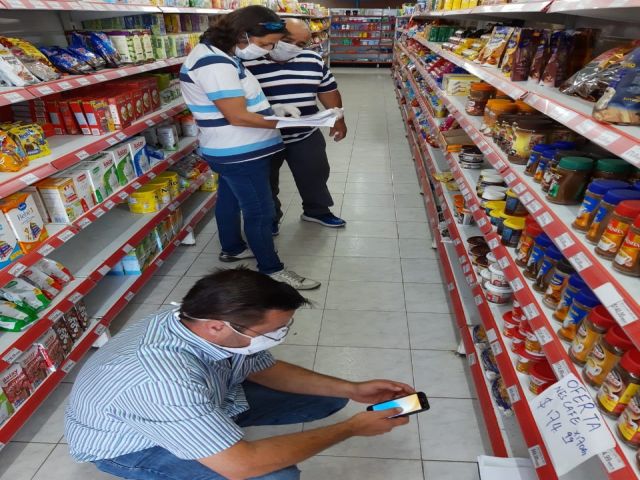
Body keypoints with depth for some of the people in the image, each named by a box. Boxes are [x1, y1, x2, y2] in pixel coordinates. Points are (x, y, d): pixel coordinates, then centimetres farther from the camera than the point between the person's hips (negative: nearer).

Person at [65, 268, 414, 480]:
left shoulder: (221, 326, -22)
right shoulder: (167, 381, -43)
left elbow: (264, 369, -3)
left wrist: (350, 389, -10)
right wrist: (350, 428, -30)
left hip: (201, 404, 6)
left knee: (326, 398, 0)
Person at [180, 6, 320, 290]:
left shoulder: (218, 55, 8)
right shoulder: (214, 64, -24)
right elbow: (238, 117, -26)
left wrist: (276, 110, 4)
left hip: (233, 151, 11)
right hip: (240, 153, -11)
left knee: (230, 200, 23)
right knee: (260, 212, -1)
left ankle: (232, 249, 42)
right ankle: (272, 271, 13)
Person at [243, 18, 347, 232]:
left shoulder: (313, 60, 0)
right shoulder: (247, 62, -14)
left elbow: (328, 91, 10)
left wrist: (338, 119, 8)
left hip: (307, 136, 4)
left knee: (315, 175, 16)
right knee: (266, 182, 12)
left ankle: (317, 211, 38)